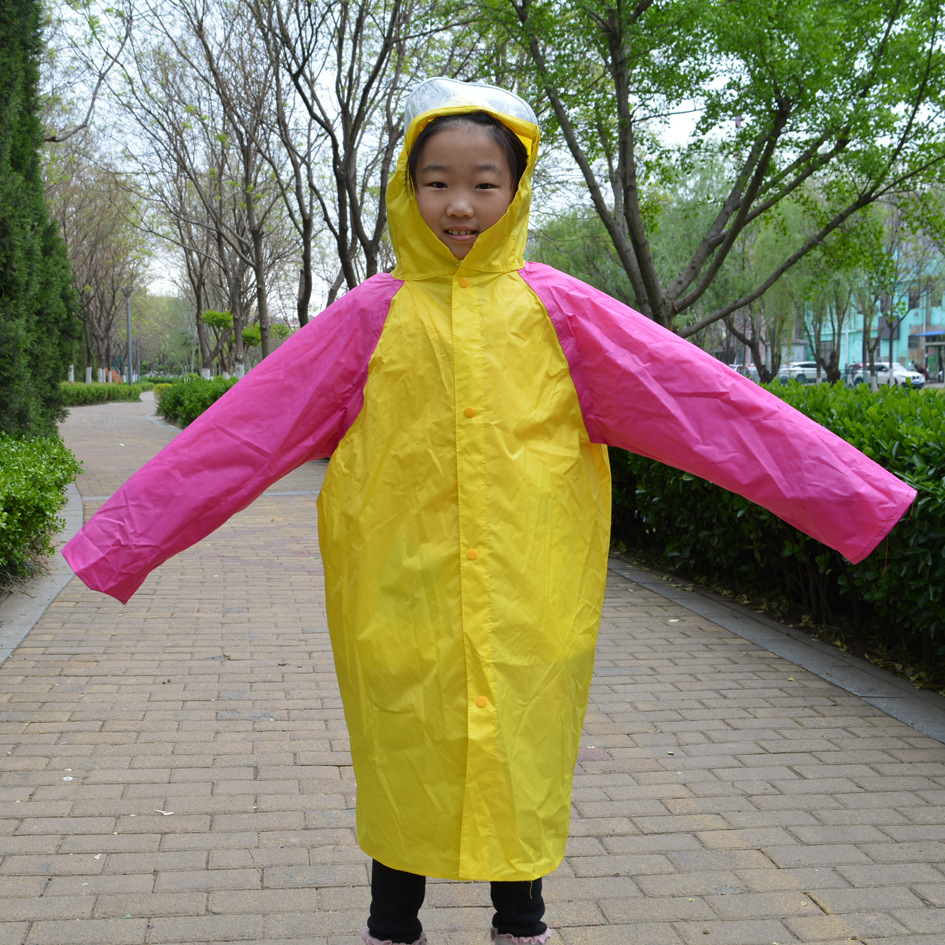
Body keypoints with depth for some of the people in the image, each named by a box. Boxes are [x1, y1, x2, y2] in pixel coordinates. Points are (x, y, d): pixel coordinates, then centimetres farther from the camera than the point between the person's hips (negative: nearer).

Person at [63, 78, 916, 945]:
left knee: (523, 771, 12)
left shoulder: (557, 310, 1)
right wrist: (128, 533, 0)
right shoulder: (373, 315, 0)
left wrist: (853, 493, -2)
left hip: (528, 606, 1)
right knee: (405, 777, 10)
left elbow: (707, 402, -1)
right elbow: (244, 430, 1)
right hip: (400, 604, 0)